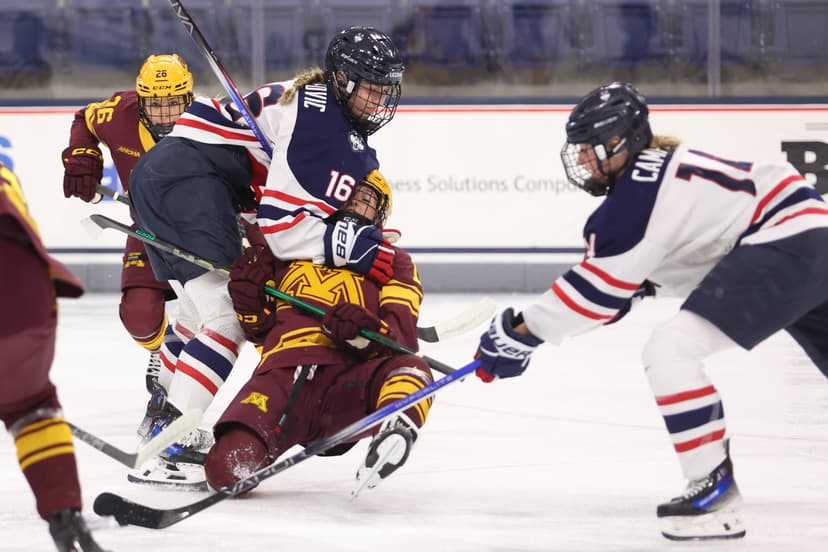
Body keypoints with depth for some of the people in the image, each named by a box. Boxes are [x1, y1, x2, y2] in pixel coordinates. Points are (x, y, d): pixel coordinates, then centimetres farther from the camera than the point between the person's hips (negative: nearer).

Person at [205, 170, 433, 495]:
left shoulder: (393, 264, 20)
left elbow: (403, 338, 4)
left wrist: (366, 330, -19)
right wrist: (249, 298, 6)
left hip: (348, 387, -1)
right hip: (284, 375, 1)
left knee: (410, 370, -36)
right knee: (227, 465, -29)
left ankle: (396, 432, -65)